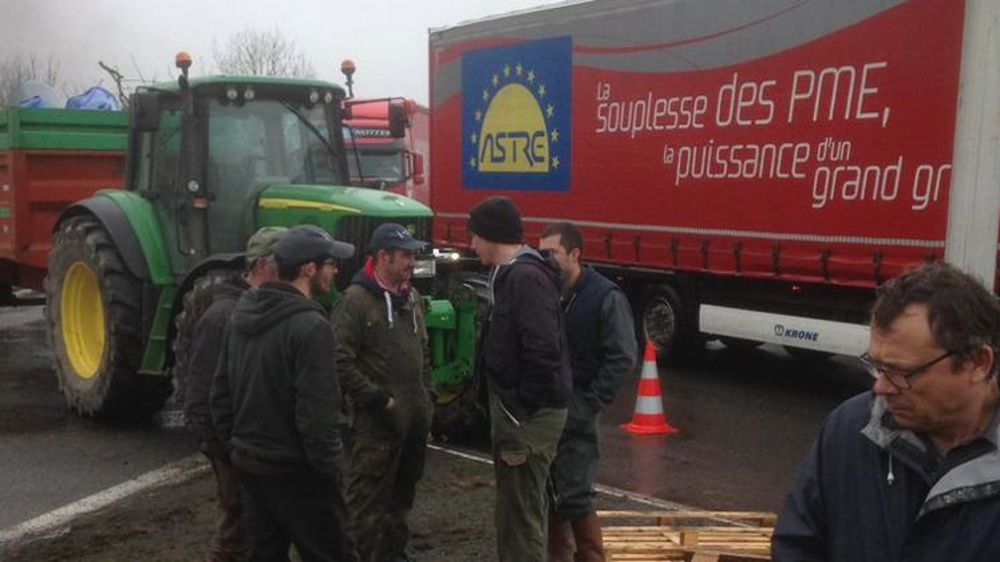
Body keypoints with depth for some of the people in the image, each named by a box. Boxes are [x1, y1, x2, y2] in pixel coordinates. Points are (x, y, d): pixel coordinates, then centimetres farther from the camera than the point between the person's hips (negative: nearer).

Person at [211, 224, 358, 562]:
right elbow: (316, 413, -22)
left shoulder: (242, 315, 6)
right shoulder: (309, 326, -20)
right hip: (295, 471, -8)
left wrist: (235, 446, 18)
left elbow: (220, 392, 11)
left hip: (249, 463, 8)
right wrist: (331, 469, -12)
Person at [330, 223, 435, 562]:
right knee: (369, 498, -2)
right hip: (377, 420, -8)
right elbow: (340, 361, -19)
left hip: (415, 416, 8)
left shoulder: (411, 297, 12)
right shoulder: (356, 300, -13)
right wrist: (377, 399, -18)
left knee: (403, 492, 19)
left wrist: (428, 395, 13)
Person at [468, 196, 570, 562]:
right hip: (516, 408, 10)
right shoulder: (511, 274, 13)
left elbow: (543, 352, -26)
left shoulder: (526, 277, -19)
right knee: (518, 507, 20)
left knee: (521, 513, -2)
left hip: (528, 414, -10)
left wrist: (521, 412, -22)